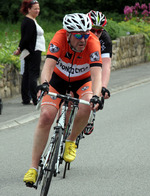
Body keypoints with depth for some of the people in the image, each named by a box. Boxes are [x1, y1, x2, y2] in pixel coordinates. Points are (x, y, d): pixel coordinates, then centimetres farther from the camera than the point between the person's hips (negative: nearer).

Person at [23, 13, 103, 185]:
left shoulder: (93, 42, -30)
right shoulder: (60, 37, -30)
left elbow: (96, 73, -39)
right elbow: (48, 64, -39)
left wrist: (96, 96, -56)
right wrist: (44, 84, -59)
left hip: (82, 80, 0)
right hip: (59, 78, 0)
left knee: (86, 107, -32)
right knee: (46, 117, -17)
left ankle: (70, 141, -3)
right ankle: (33, 168, -10)